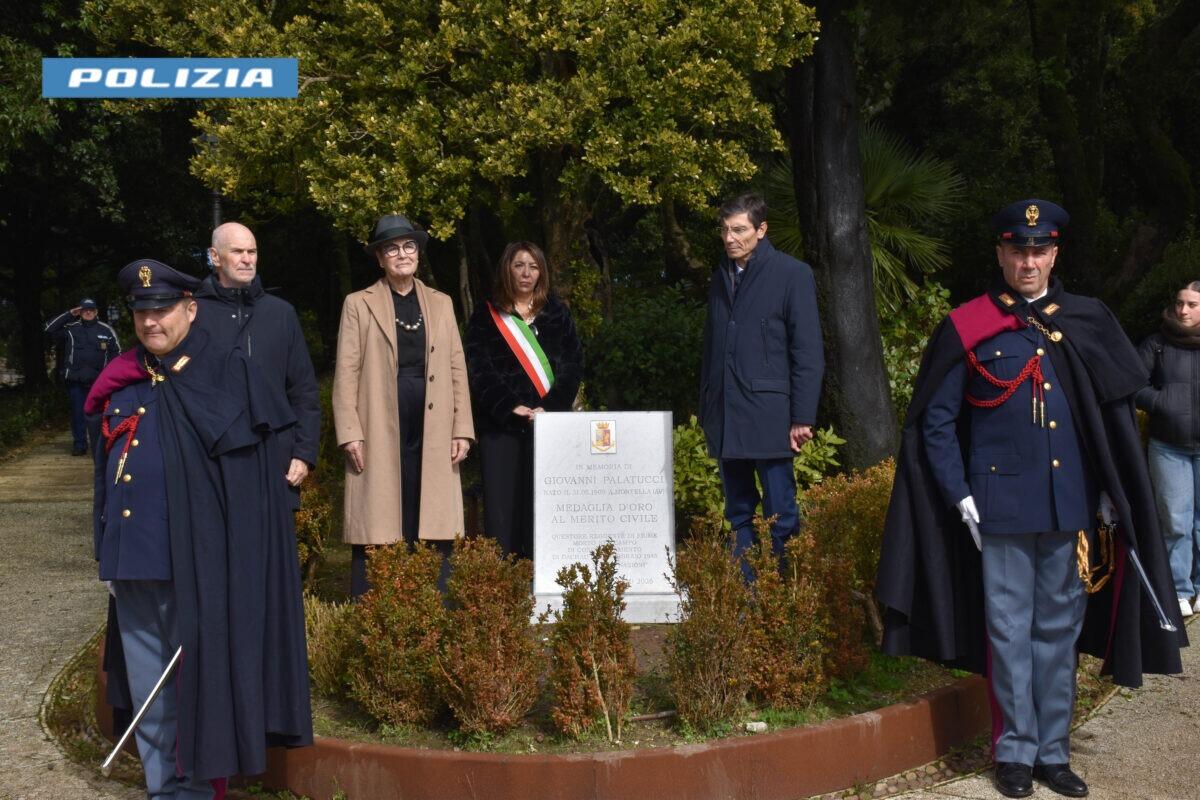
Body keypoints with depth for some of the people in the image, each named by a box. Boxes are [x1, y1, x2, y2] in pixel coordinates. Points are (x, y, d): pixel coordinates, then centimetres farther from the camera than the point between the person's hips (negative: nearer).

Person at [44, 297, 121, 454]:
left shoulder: (106, 330, 7)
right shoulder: (71, 329, 7)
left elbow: (116, 353, 10)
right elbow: (50, 329, 0)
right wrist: (69, 315, -3)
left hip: (99, 380, 0)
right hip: (75, 380, 0)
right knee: (78, 412, 1)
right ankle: (79, 444, 6)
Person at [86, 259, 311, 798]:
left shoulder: (227, 376, -3)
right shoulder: (122, 385, 12)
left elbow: (251, 482, -6)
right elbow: (106, 472, 18)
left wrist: (231, 564, -11)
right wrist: (106, 554, 14)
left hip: (196, 561, -5)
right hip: (132, 558, 5)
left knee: (197, 679, 1)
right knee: (147, 686, 12)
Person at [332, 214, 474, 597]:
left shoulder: (441, 303, 16)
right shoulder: (359, 304, 7)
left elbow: (457, 369, 13)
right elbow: (346, 373, 2)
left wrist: (462, 430, 5)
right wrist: (350, 434, -7)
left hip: (431, 435, 3)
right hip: (380, 435, -3)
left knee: (431, 533, 3)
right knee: (376, 535, -2)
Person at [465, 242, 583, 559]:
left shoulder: (557, 313, 13)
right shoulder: (486, 317, 9)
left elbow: (573, 365, 5)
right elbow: (478, 371, -1)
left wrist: (548, 408, -10)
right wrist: (511, 408, -14)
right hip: (501, 425, -1)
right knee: (503, 506, -4)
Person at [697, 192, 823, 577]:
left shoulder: (793, 274, -3)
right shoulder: (722, 276, 14)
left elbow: (808, 352, -6)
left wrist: (803, 417, -10)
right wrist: (706, 411, 14)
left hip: (768, 417, -6)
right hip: (725, 419, 6)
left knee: (781, 516, -2)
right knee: (738, 513, 11)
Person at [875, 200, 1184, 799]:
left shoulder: (1088, 323, 6)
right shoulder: (968, 327, -4)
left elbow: (1117, 413, 11)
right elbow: (936, 420, -2)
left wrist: (1111, 492, 5)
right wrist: (961, 496, -8)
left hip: (1071, 504, 3)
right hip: (1002, 506, -3)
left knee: (1060, 629, 11)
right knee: (1010, 631, 4)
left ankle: (1054, 751, 23)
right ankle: (1016, 751, 18)